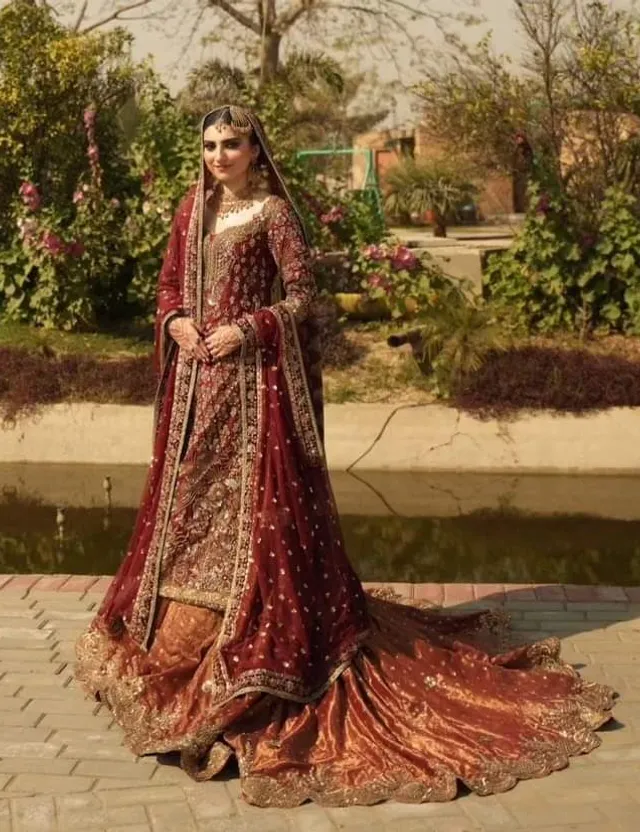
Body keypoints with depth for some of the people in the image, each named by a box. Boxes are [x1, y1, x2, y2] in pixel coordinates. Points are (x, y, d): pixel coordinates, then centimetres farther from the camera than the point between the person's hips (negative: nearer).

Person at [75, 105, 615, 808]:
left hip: (254, 378, -6)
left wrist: (247, 329, -18)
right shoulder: (192, 212, 12)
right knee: (189, 495, 10)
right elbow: (169, 286, 16)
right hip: (196, 380, 6)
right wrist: (177, 322, -4)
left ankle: (261, 644, -2)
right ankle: (182, 632, 22)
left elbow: (302, 298, -8)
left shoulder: (274, 213, -6)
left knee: (258, 500, -7)